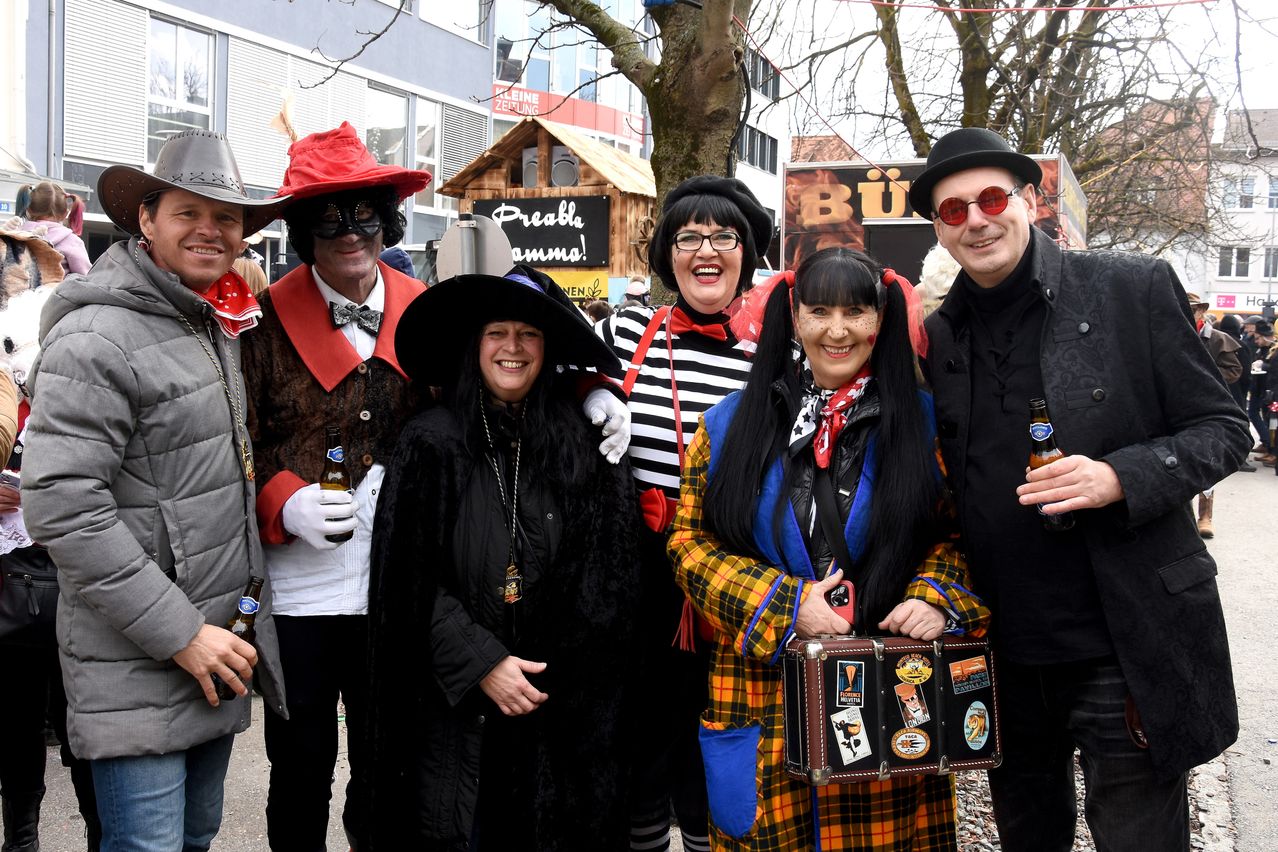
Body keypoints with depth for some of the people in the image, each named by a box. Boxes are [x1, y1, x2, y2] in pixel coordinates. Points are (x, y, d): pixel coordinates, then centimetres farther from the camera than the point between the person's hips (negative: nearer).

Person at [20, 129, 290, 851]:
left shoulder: (220, 327, 11)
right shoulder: (98, 338, -16)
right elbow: (60, 507, -22)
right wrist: (179, 634, -20)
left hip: (219, 653, 8)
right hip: (139, 668, -8)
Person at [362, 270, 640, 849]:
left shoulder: (585, 447, 1)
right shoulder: (432, 443, -2)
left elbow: (609, 585, 2)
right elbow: (411, 583, -4)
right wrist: (481, 663, -11)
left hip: (563, 712, 1)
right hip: (454, 707, -1)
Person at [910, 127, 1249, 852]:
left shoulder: (1133, 288, -6)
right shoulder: (937, 338, 6)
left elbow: (1224, 429, -4)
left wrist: (1122, 478, -21)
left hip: (1130, 650, -4)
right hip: (1003, 655, 4)